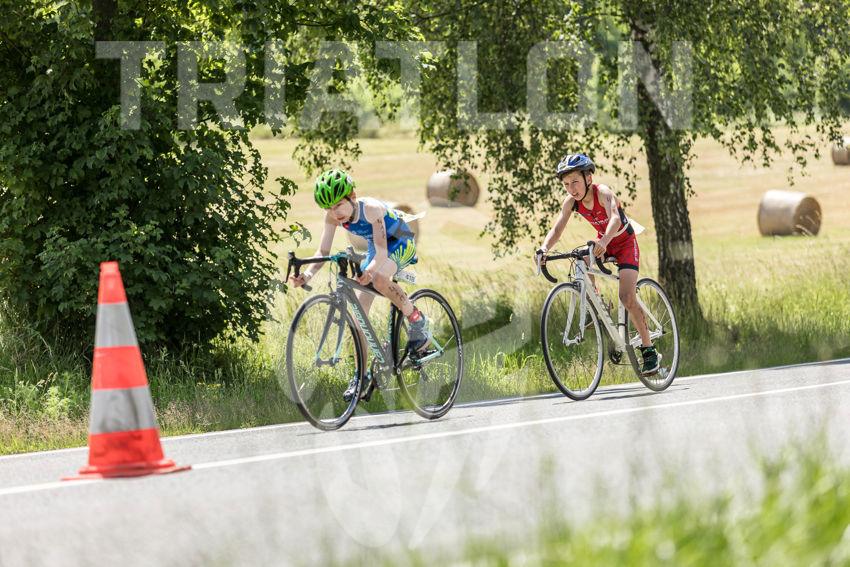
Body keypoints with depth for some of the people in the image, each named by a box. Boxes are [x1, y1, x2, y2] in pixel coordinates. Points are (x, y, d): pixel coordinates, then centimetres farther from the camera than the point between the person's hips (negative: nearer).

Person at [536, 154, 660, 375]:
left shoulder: (602, 193, -31)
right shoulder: (571, 201, -15)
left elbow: (615, 218, -48)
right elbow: (557, 228, -23)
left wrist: (604, 241, -67)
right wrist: (543, 249, -43)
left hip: (625, 243, -5)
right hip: (603, 244, 5)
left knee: (627, 297, -19)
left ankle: (649, 351, -10)